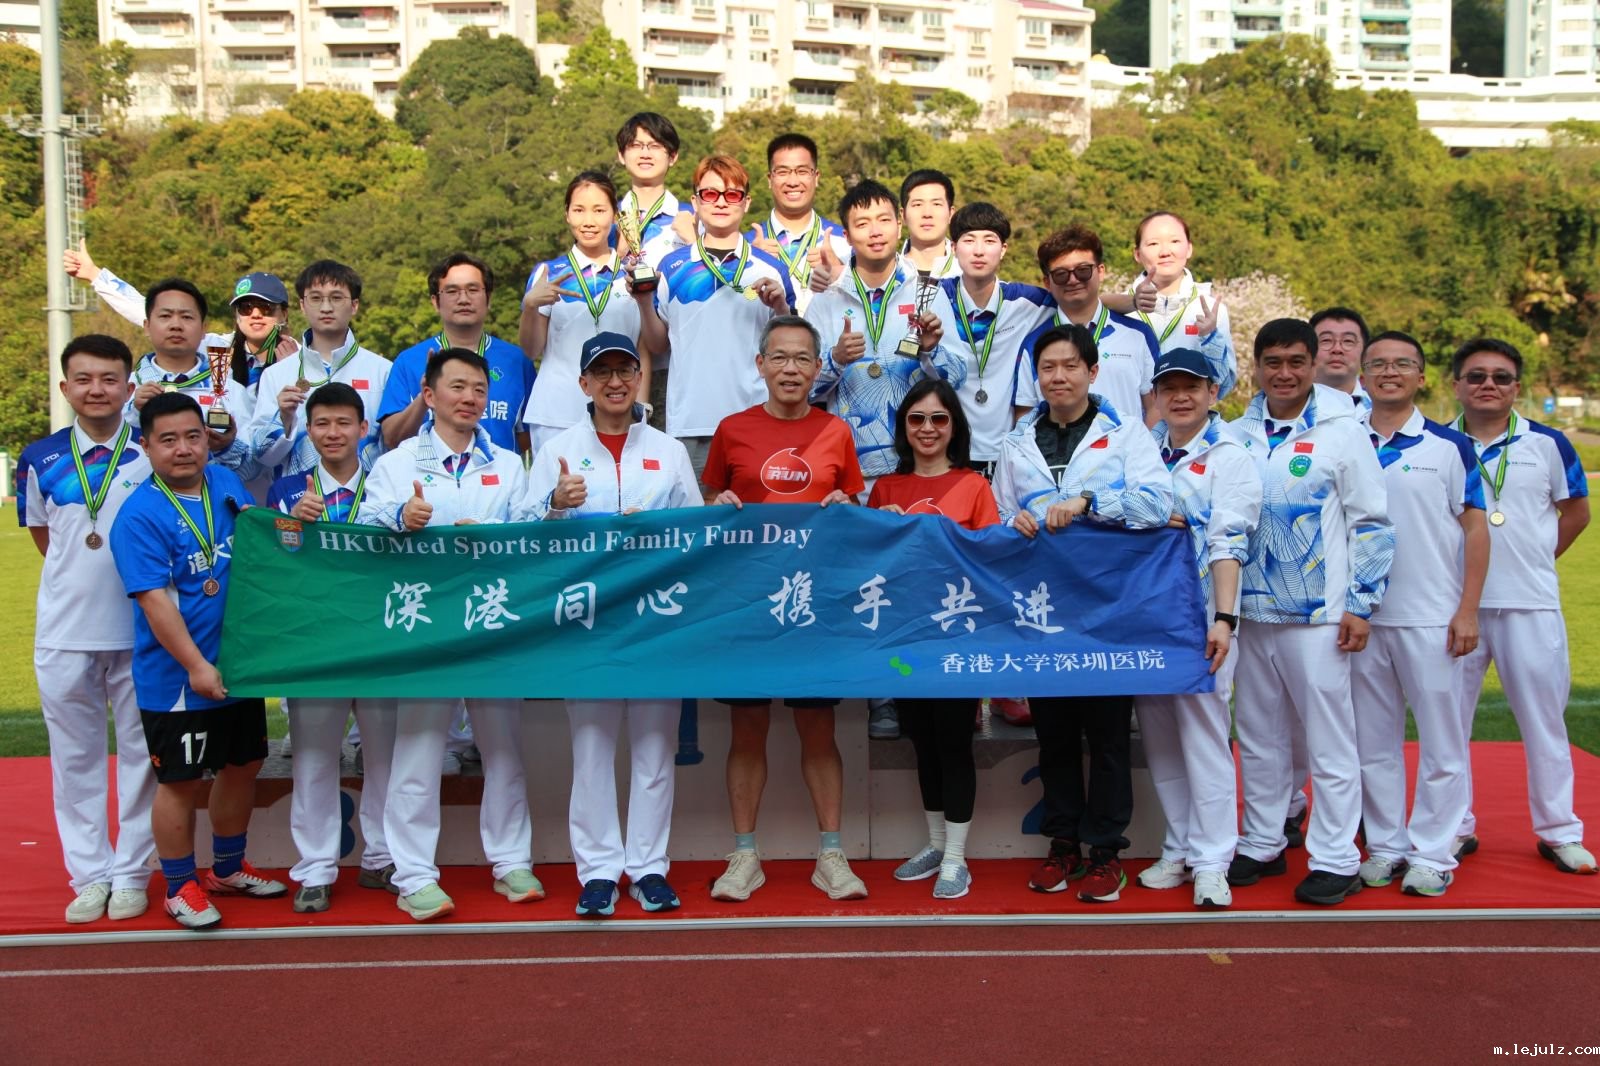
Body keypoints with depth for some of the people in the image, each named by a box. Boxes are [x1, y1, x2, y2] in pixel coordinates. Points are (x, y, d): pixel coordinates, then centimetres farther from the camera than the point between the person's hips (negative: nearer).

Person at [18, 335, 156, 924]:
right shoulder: (40, 459, 3)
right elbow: (42, 534, 16)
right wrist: (80, 578, 7)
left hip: (141, 631, -2)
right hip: (63, 633, 2)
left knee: (141, 753, 6)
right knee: (75, 756, 8)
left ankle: (131, 873, 18)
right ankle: (89, 875, 19)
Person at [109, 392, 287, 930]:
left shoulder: (226, 483, 3)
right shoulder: (139, 515, -15)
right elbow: (155, 600, -20)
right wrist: (196, 666, -24)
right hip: (178, 678, -7)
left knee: (243, 765, 17)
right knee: (181, 781, 5)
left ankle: (229, 869, 36)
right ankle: (180, 887, 23)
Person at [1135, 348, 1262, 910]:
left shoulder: (1229, 457, -2)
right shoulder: (1146, 449, 14)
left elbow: (1228, 544, -12)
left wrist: (1224, 619, -22)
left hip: (1200, 614, -5)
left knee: (1204, 732, -6)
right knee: (1158, 736, 7)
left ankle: (1211, 862, 1)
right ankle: (1177, 850, 17)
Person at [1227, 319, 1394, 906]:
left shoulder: (1343, 432, -3)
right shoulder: (1237, 435, 8)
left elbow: (1372, 523, -3)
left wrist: (1361, 603, -8)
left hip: (1319, 615, -4)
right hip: (1252, 613, 5)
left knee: (1329, 740, 0)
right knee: (1257, 736, 12)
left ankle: (1335, 860, 10)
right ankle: (1262, 844, 25)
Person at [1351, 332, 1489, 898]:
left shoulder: (1449, 445, 1)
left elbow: (1475, 529, -1)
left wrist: (1467, 610, -8)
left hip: (1432, 617, -3)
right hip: (1362, 618, 3)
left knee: (1441, 741, 2)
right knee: (1373, 742, 9)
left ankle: (1432, 854, 13)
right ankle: (1385, 846, 21)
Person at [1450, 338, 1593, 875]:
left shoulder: (1546, 443, 3)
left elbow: (1575, 512, 12)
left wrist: (1532, 560, 5)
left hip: (1530, 604, 0)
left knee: (1543, 718, 6)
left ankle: (1559, 831, 18)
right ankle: (1454, 828, 19)